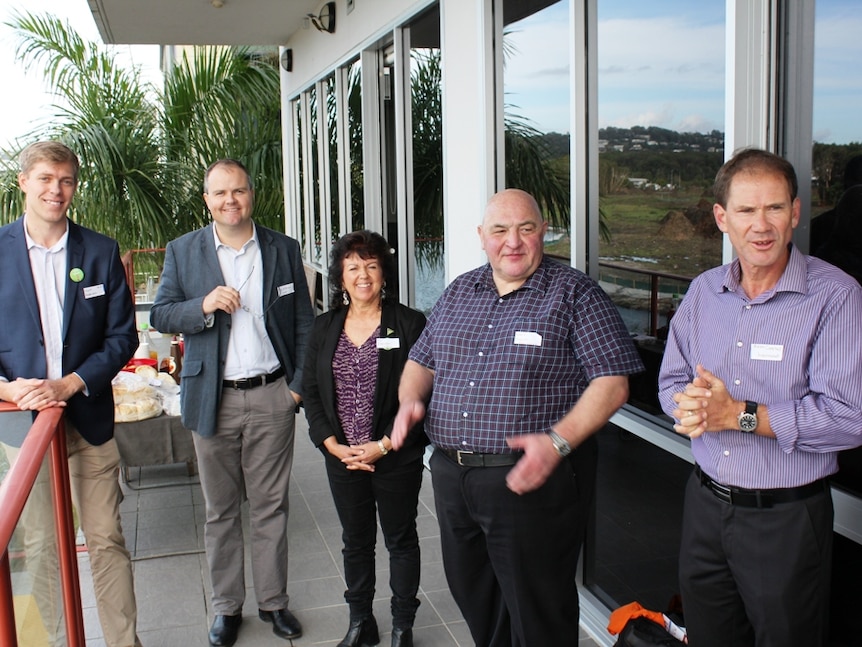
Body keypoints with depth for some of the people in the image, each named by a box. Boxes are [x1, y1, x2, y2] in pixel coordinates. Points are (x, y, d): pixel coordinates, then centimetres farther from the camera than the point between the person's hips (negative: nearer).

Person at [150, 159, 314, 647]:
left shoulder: (284, 249, 4)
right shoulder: (183, 251, 3)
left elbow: (304, 323, 6)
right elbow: (160, 315, 2)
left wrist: (299, 384, -1)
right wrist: (203, 307, -18)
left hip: (271, 396, 0)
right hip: (213, 400, 0)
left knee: (271, 507, 9)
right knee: (221, 511, 11)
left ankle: (273, 601, 24)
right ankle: (227, 606, 25)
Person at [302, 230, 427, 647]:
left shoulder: (409, 324, -8)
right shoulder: (324, 328, 4)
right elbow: (310, 391, 5)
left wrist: (385, 445, -15)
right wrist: (333, 445, -7)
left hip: (397, 458, -3)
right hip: (342, 456, 4)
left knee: (401, 539, 12)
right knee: (355, 541, 16)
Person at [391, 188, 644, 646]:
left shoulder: (574, 294, -6)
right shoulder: (459, 292, 12)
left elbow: (612, 382, -11)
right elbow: (422, 360, 21)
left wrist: (558, 441, -23)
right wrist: (411, 399, -1)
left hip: (532, 478, -5)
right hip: (451, 475, 6)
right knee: (471, 594, 21)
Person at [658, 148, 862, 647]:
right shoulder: (704, 292, 4)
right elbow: (672, 379, 10)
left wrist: (737, 414, -21)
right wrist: (689, 405, -14)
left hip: (787, 517, -5)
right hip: (705, 505, 5)